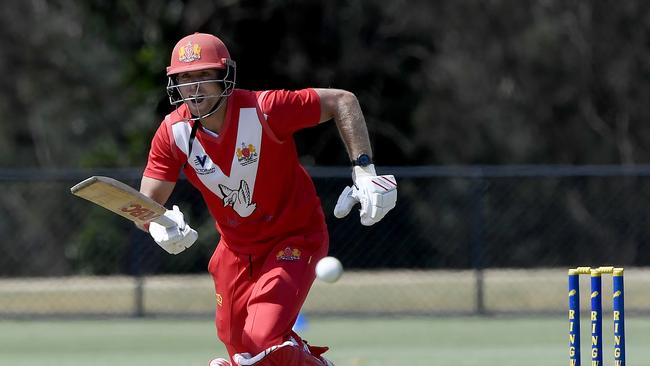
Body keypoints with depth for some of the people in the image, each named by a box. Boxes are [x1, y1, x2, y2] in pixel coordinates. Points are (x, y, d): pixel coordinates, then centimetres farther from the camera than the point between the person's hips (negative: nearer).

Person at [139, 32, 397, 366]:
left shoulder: (263, 110, -26)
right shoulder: (173, 133, -13)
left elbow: (342, 101, -18)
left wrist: (364, 172, -27)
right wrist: (159, 227, -37)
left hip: (294, 240, -5)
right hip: (236, 248, 5)